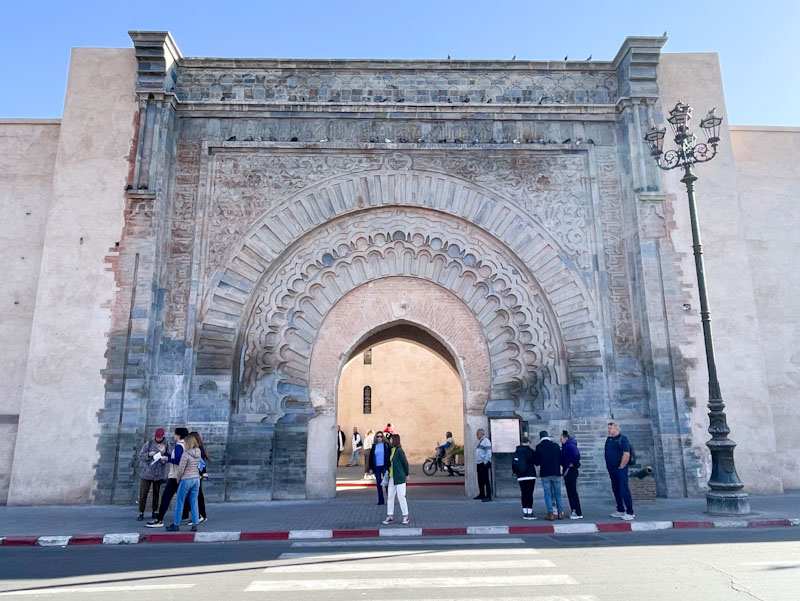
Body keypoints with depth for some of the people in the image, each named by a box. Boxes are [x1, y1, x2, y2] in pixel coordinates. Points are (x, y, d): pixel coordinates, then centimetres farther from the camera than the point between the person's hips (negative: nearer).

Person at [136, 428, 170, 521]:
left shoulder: (166, 444, -1)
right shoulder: (149, 443, -6)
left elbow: (168, 457, -1)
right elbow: (140, 455, -4)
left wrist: (164, 458, -24)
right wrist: (149, 454, -23)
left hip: (159, 473, 1)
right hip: (147, 472, -1)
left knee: (156, 493, 9)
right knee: (143, 494, -2)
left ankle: (155, 512, 20)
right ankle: (141, 513, 9)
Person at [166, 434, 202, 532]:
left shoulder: (185, 454, -16)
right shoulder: (198, 453, 3)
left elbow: (181, 469, -12)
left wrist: (177, 479, 1)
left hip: (186, 479, -6)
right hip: (196, 479, 6)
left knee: (179, 502, 7)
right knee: (194, 502, 10)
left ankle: (176, 525, 14)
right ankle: (195, 524, 11)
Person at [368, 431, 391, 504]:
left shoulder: (386, 445, -2)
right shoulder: (374, 446, 6)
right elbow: (371, 457, 9)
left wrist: (389, 465, -9)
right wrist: (371, 468, 5)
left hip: (385, 466, -3)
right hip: (377, 467, 3)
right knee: (379, 484, 8)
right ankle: (381, 500, 17)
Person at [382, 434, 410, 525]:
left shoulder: (399, 451, -15)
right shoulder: (392, 450, 8)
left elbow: (405, 463, -10)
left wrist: (406, 474, -1)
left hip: (399, 478, -8)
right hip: (392, 477, 8)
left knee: (401, 497, -1)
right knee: (390, 496, 10)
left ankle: (405, 516, 12)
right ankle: (390, 517, 18)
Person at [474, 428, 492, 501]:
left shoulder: (486, 440, -10)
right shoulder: (480, 441, 20)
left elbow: (488, 452, -18)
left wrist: (485, 461, -21)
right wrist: (477, 462, 17)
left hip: (484, 463, -10)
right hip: (479, 463, 10)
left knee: (486, 480, -8)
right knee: (480, 480, 14)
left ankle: (488, 496, -6)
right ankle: (481, 495, 23)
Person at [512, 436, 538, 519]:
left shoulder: (516, 452, 6)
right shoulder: (530, 451, -8)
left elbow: (513, 463, 8)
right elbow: (536, 462, -3)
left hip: (520, 477, 5)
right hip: (530, 475, -5)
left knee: (523, 494, 10)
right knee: (530, 494, -3)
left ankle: (525, 512, 13)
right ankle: (529, 513, -5)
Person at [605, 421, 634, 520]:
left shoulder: (622, 439, -10)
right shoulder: (608, 439, 13)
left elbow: (626, 454, -17)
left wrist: (621, 467, -16)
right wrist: (607, 465, 14)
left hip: (620, 470, -8)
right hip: (611, 470, 8)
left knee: (624, 490, -8)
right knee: (616, 490, 12)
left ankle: (630, 513, -3)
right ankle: (620, 510, 22)